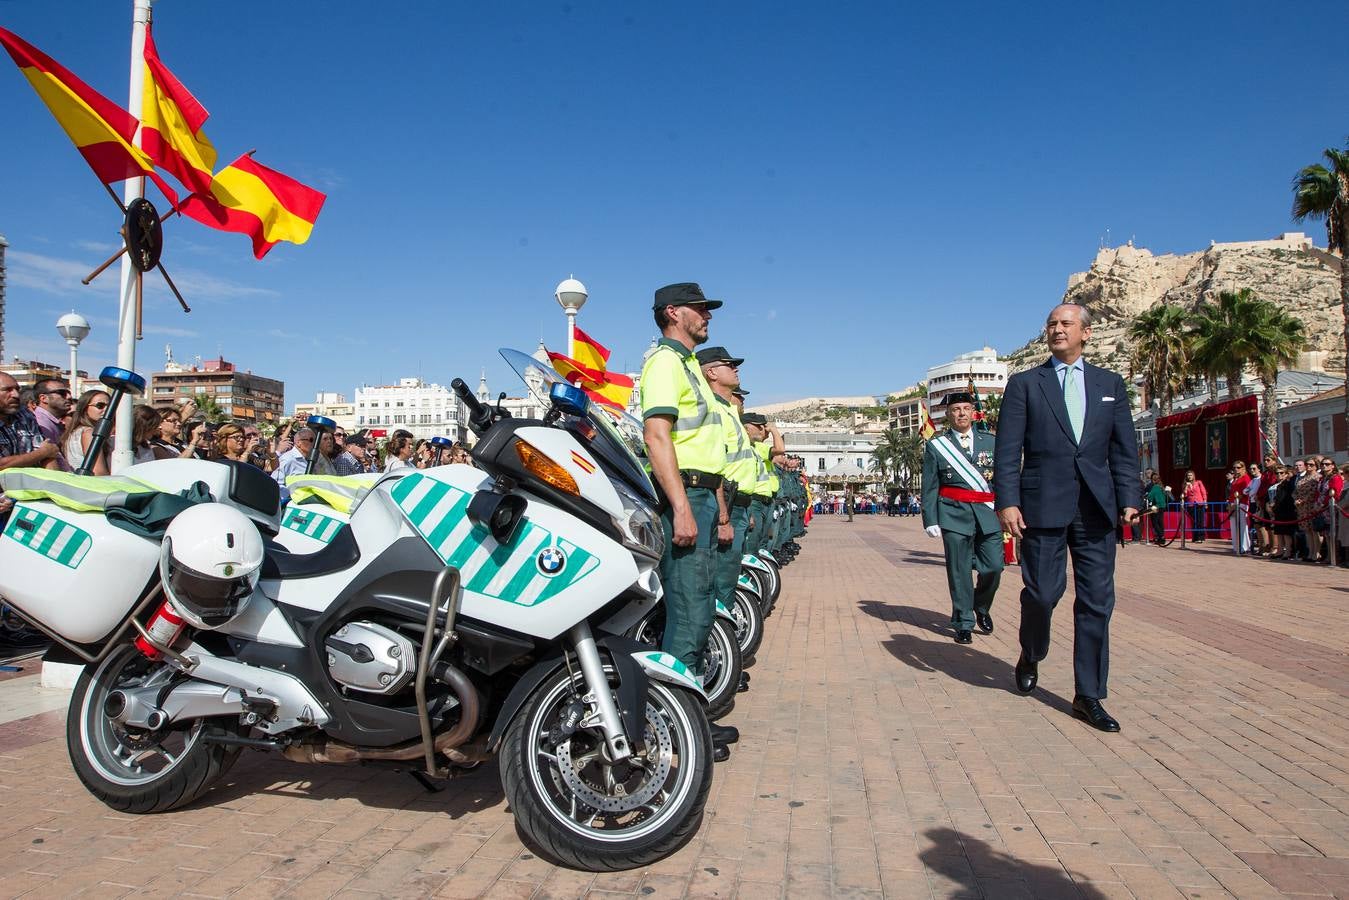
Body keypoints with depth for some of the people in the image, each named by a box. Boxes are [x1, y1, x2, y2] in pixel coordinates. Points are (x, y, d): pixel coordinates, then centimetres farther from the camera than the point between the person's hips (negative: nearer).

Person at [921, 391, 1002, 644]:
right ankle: (964, 624, 14)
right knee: (959, 571, 1)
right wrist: (930, 519, -5)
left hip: (987, 514, 2)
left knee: (994, 567, -2)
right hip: (954, 514, -2)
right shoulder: (935, 446, 4)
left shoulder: (990, 442, 11)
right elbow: (929, 488, 3)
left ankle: (981, 607, 27)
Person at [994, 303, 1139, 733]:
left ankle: (1088, 695, 12)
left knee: (1097, 601, 3)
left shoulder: (1110, 384, 14)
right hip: (1043, 504, -2)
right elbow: (1007, 450, -1)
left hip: (1096, 506, 3)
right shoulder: (1024, 384, 6)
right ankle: (1031, 656, 30)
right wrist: (1007, 501, -11)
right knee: (1042, 592, -1)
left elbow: (1124, 448, 11)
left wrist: (1128, 499, 0)